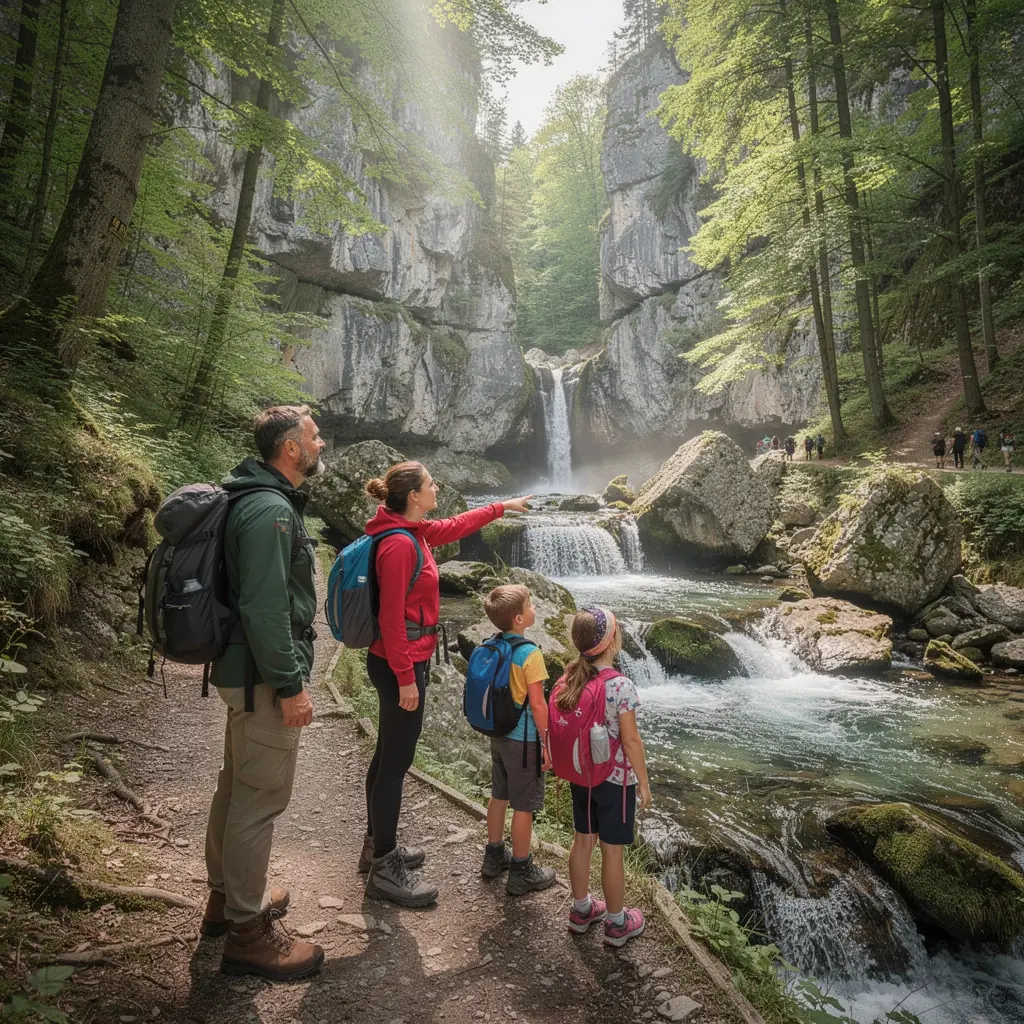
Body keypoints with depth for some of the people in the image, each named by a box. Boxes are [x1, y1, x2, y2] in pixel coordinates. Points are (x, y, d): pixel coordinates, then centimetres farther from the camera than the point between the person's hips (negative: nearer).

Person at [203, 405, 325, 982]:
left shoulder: (261, 501, 12)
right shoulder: (270, 510, -21)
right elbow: (264, 608, -26)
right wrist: (290, 685, -22)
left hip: (243, 671, 11)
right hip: (265, 676, -11)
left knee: (238, 787, 21)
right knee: (261, 799, 1)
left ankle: (228, 897, 39)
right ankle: (247, 933, 15)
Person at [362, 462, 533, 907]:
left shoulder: (413, 531, 7)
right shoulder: (399, 544, -22)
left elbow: (455, 526, 25)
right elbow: (391, 617, -23)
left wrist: (502, 507, 33)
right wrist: (406, 678, -20)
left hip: (403, 660, 10)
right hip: (400, 665, -10)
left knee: (389, 755, 19)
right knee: (396, 762, 0)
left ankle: (378, 846, 35)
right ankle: (384, 870, 13)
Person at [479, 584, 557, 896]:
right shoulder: (530, 654, -23)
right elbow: (537, 704, -20)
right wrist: (547, 742, -10)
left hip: (499, 734, 7)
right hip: (524, 739, -7)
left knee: (499, 796, 21)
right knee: (524, 807, 6)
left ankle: (494, 856, 36)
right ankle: (521, 872, 19)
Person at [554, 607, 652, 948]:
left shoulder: (569, 678, -7)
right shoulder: (621, 686, -25)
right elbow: (631, 740, -19)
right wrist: (643, 782, -6)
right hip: (615, 779, -6)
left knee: (583, 840, 20)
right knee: (612, 851, 11)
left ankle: (581, 909, 38)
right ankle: (616, 923, 29)